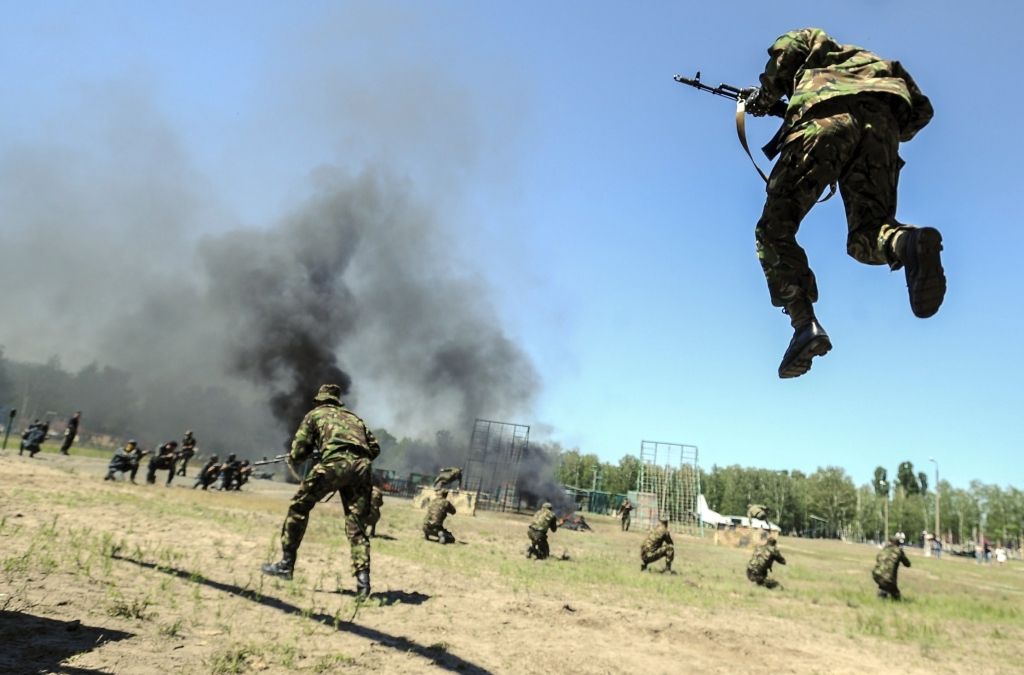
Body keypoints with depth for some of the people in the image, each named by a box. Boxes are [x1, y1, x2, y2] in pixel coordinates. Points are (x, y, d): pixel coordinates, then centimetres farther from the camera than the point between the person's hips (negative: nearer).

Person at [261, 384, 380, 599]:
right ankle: (363, 580, -3)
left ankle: (286, 563, 16)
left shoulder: (314, 415, 23)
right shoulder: (354, 417, 34)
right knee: (356, 524, 8)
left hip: (335, 463, -4)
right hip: (362, 467, 4)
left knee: (299, 506, 14)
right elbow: (374, 448, 26)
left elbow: (297, 453, 17)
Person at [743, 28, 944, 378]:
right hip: (881, 123, 4)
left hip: (825, 119, -4)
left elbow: (785, 47, 10)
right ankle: (909, 242, -30)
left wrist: (765, 95, 23)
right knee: (867, 234, 8)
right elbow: (920, 109, 29)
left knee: (775, 228, -1)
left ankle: (805, 324, -20)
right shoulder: (881, 64, 44)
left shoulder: (817, 43, 35)